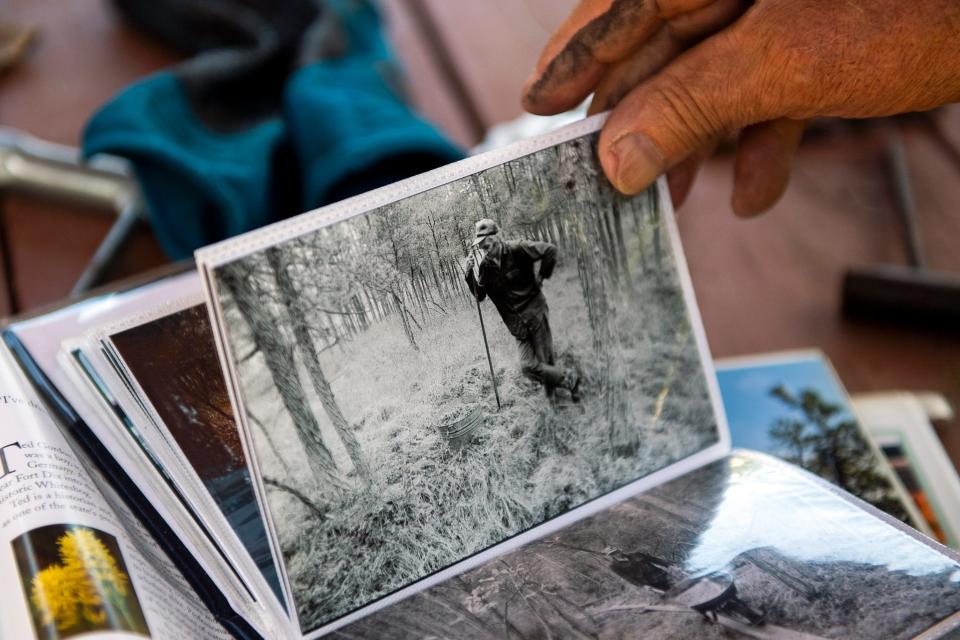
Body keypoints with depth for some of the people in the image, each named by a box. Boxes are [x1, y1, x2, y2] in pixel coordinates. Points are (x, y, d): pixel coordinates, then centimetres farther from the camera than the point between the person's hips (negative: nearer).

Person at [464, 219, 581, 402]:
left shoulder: (516, 250, -14)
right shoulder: (483, 265, -3)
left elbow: (550, 251, -12)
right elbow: (479, 296, -3)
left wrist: (540, 277, -6)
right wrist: (470, 273, -18)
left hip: (535, 313, -4)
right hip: (517, 323, 4)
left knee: (545, 362, -5)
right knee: (528, 367, -5)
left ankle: (570, 378, 24)